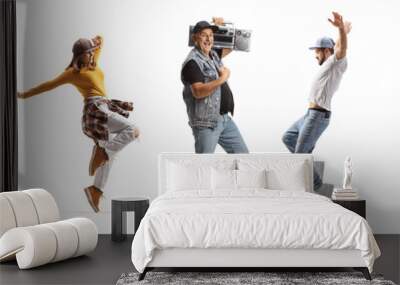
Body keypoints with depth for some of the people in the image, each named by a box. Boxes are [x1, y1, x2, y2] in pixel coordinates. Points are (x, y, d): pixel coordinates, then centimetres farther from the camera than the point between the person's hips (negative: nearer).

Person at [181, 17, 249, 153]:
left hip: (225, 118, 9)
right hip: (206, 123, -9)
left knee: (242, 154, 11)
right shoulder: (192, 62, -14)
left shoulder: (213, 54, 12)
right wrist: (221, 79, -23)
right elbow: (198, 92, -25)